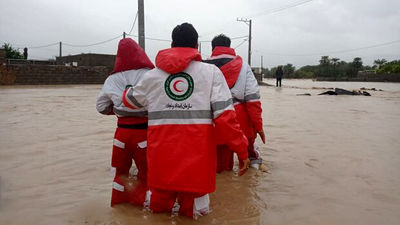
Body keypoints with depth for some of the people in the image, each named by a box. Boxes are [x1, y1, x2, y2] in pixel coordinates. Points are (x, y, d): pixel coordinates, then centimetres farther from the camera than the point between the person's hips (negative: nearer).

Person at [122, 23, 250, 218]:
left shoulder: (152, 76, 7)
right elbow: (225, 116, -9)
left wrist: (127, 90, 46)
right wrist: (242, 150, -1)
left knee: (158, 204, 24)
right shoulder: (211, 72, -1)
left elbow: (129, 100, 24)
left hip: (161, 159, 2)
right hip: (197, 161, -2)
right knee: (192, 210, 17)